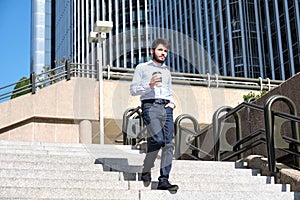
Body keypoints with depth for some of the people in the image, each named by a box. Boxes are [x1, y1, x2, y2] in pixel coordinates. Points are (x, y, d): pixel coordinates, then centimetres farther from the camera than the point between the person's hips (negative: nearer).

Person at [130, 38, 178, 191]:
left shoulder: (166, 71, 28)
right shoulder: (142, 68, 12)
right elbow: (133, 90, 5)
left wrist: (172, 102, 10)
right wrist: (149, 85, -11)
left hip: (166, 108, 5)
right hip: (150, 105, -5)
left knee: (168, 144, -8)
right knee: (157, 139, -23)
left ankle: (164, 180, -9)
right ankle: (146, 171, -3)